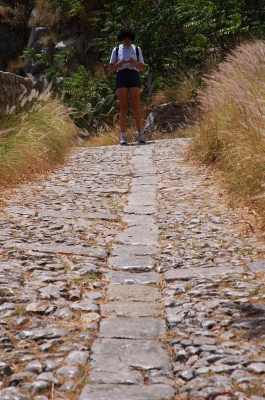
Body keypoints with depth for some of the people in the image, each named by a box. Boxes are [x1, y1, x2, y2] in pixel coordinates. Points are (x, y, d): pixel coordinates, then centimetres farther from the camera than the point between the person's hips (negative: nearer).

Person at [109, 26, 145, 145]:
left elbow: (142, 68, 11)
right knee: (123, 108, -4)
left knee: (136, 106, -9)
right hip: (121, 78, 0)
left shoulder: (137, 50, 13)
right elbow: (111, 68, 10)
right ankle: (123, 135, -5)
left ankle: (140, 134, -7)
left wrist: (135, 63, -9)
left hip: (134, 77, 0)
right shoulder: (116, 50, 11)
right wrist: (118, 64, -10)